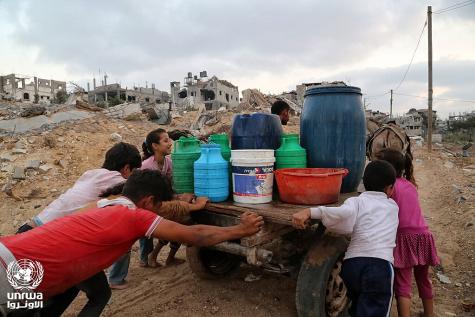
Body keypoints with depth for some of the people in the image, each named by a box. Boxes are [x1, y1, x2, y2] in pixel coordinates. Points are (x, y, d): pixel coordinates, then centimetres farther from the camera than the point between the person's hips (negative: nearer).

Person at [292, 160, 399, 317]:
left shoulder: (357, 201, 7)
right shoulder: (393, 206, 18)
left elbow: (344, 213, -16)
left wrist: (310, 211, -21)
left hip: (352, 264, 1)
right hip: (380, 265, -1)